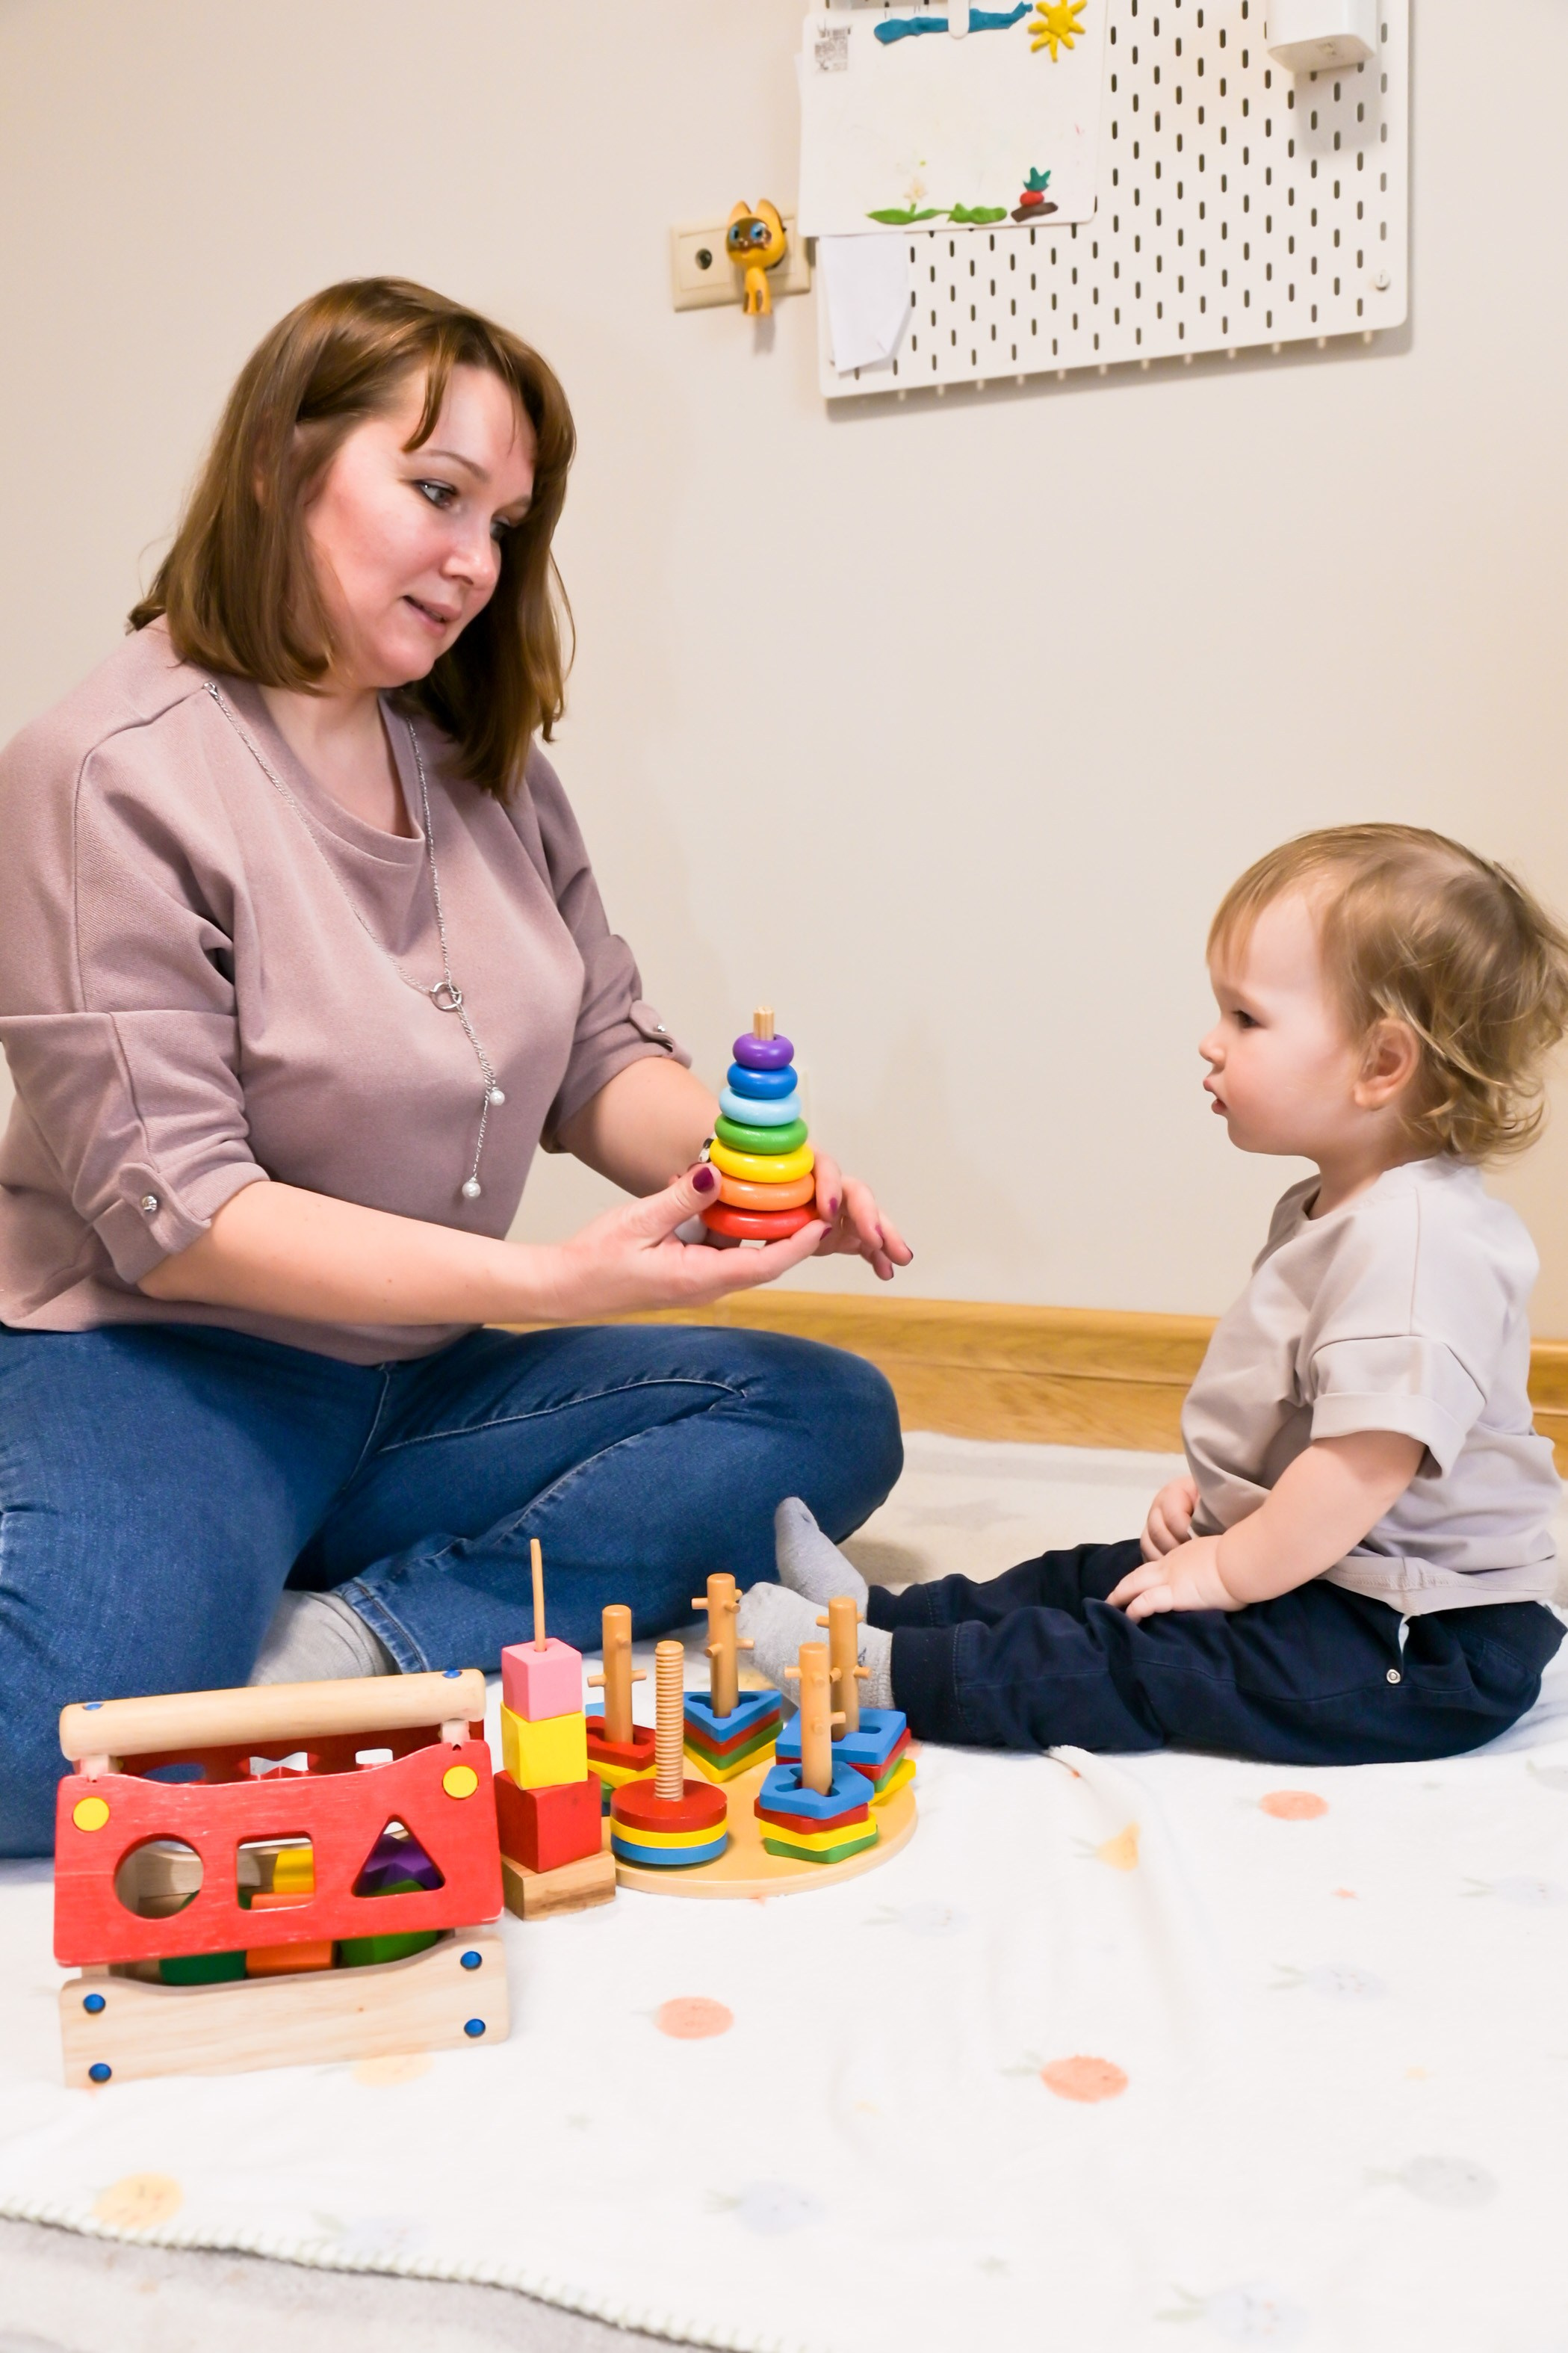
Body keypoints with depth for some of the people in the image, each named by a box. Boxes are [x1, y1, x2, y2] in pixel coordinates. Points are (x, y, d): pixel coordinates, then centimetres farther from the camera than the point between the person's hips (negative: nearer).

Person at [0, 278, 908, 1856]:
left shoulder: (485, 763, 9)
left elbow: (604, 1061, 9)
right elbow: (170, 1212, -18)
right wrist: (545, 1281, -27)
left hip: (420, 1374, 8)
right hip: (157, 1366, -8)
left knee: (832, 1418, -11)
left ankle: (360, 1643, -21)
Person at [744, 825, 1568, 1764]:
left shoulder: (1417, 1240, -25)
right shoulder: (1324, 1213, 11)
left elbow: (1367, 1459, -30)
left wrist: (1229, 1572, -20)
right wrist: (1214, 1495, 9)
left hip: (1429, 1649, -11)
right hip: (1320, 1571, 11)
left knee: (1139, 1663, -19)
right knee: (1094, 1575, 7)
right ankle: (881, 1614, 9)